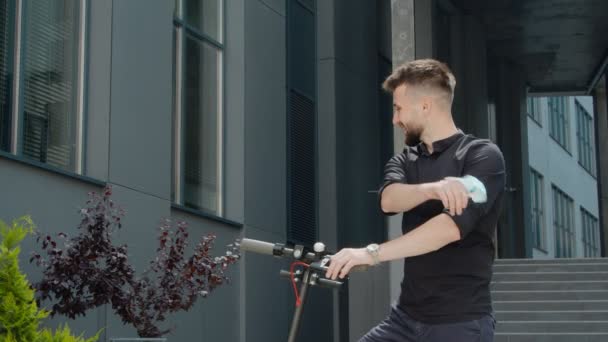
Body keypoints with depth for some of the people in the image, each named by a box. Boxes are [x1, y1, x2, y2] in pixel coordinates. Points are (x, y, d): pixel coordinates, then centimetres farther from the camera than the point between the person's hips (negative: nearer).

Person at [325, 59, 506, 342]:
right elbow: (390, 200, -12)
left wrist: (372, 253, -28)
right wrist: (432, 189, -33)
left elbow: (452, 226, -23)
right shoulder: (404, 160, 11)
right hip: (406, 318, 6)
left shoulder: (482, 155, -7)